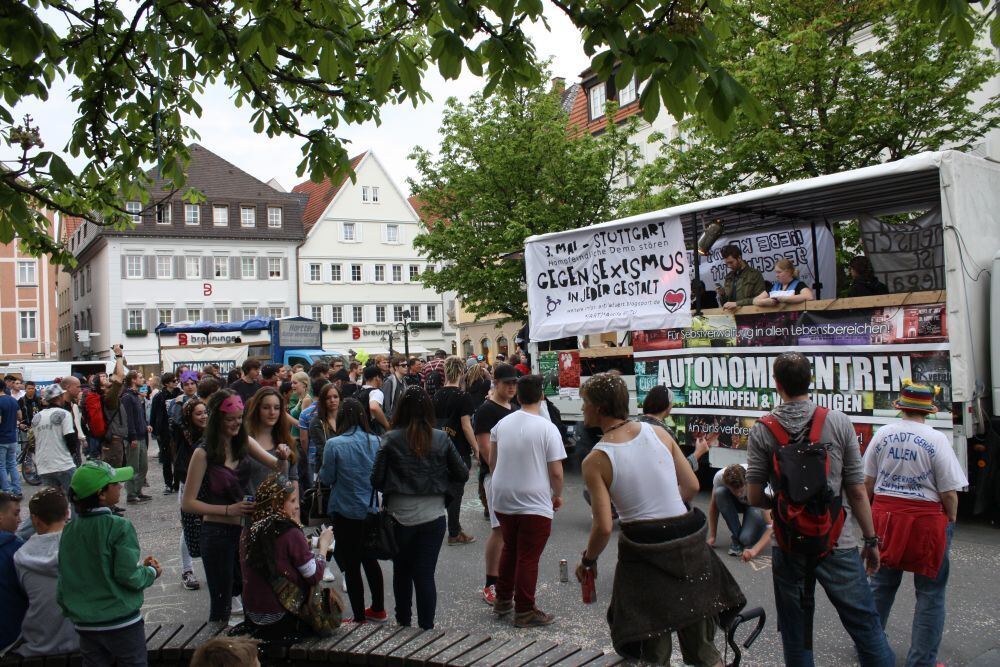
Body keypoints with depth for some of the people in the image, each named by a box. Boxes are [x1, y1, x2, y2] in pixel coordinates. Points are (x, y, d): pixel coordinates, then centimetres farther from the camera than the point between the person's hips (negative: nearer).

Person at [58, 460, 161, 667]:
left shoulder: (69, 530, 0)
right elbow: (128, 576, -19)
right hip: (122, 622, -5)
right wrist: (151, 572, -1)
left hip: (85, 625, 5)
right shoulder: (119, 527, -19)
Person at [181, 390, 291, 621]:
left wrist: (282, 456, -26)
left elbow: (275, 465, -4)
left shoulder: (244, 443, 0)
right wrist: (229, 510, -20)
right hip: (218, 533, -4)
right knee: (221, 603, 9)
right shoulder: (204, 453, -13)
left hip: (246, 530, 4)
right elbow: (188, 503, -12)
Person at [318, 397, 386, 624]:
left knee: (351, 565, 7)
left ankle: (359, 617, 14)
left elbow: (326, 478, -8)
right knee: (370, 558, 20)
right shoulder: (374, 441, -4)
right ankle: (378, 609, 31)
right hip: (371, 510, 5)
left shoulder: (334, 444, -16)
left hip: (345, 511, -4)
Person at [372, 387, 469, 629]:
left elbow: (376, 480, -8)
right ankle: (426, 626, 11)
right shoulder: (441, 439, -5)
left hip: (400, 516, 0)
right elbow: (462, 474, 0)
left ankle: (403, 620, 36)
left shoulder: (391, 439, -9)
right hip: (433, 516, 0)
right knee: (425, 574, 8)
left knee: (402, 572, 20)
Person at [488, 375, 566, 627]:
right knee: (528, 558, 5)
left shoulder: (502, 424, 2)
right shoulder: (547, 428, -14)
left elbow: (492, 462, 11)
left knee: (509, 549, 21)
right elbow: (556, 472, -12)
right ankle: (524, 611, 13)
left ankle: (503, 600, 31)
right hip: (534, 503, -5)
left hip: (502, 499, 5)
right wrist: (557, 495, 5)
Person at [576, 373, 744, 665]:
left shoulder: (595, 461, -13)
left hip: (644, 550, -3)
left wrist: (587, 560, 2)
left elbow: (603, 527, -15)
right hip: (688, 540, 4)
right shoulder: (658, 432, -2)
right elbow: (692, 486, 1)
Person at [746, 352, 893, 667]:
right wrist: (871, 540, 7)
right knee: (865, 624, 10)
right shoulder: (838, 422, -6)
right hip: (837, 545, -1)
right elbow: (857, 491, -4)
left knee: (795, 633, 14)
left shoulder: (761, 431, -6)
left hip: (788, 546, 1)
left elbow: (754, 497, -6)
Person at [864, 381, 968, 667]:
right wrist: (950, 521, 7)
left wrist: (875, 512, 22)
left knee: (881, 583, 18)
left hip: (885, 515, 4)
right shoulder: (936, 440, -13)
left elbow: (867, 482, 6)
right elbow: (949, 493, -11)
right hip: (926, 519, -4)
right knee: (930, 593, 10)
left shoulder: (882, 434, -1)